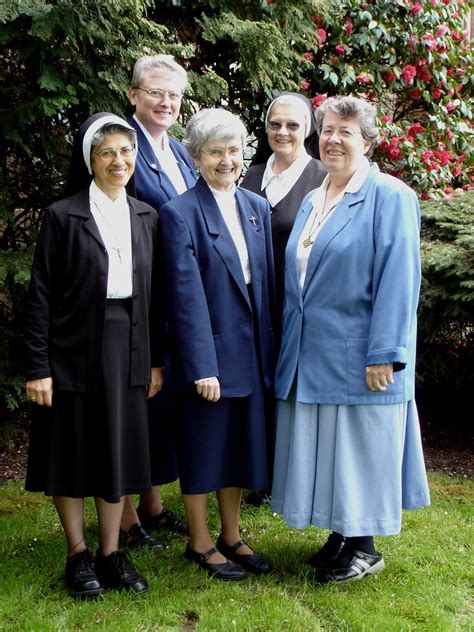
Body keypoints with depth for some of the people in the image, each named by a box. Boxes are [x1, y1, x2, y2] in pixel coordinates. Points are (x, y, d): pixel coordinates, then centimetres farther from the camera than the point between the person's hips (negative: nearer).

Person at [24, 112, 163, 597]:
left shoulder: (146, 217, 7)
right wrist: (38, 367, -11)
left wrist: (156, 360, 6)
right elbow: (41, 296, -7)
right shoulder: (63, 216, -6)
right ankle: (77, 555, 23)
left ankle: (110, 553, 23)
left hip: (128, 351, 4)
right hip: (74, 351, -4)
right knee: (72, 452, 7)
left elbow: (154, 295, 9)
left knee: (118, 450, 10)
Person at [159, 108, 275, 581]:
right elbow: (187, 297, -15)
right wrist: (202, 366, -18)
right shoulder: (180, 213, -10)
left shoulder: (258, 208, 8)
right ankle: (200, 543, 25)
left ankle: (231, 536, 32)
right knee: (202, 450, 8)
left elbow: (267, 284, 9)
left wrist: (269, 351, 6)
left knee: (240, 446, 16)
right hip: (207, 352, -6)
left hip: (251, 352, 6)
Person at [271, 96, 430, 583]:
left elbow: (397, 278, -15)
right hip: (311, 354, 7)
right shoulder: (312, 202, 13)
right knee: (324, 446, 13)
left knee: (358, 446, 3)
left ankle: (363, 548, 18)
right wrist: (291, 346, 14)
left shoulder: (389, 196, -9)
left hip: (357, 355, -7)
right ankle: (340, 535, 28)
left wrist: (384, 353, -20)